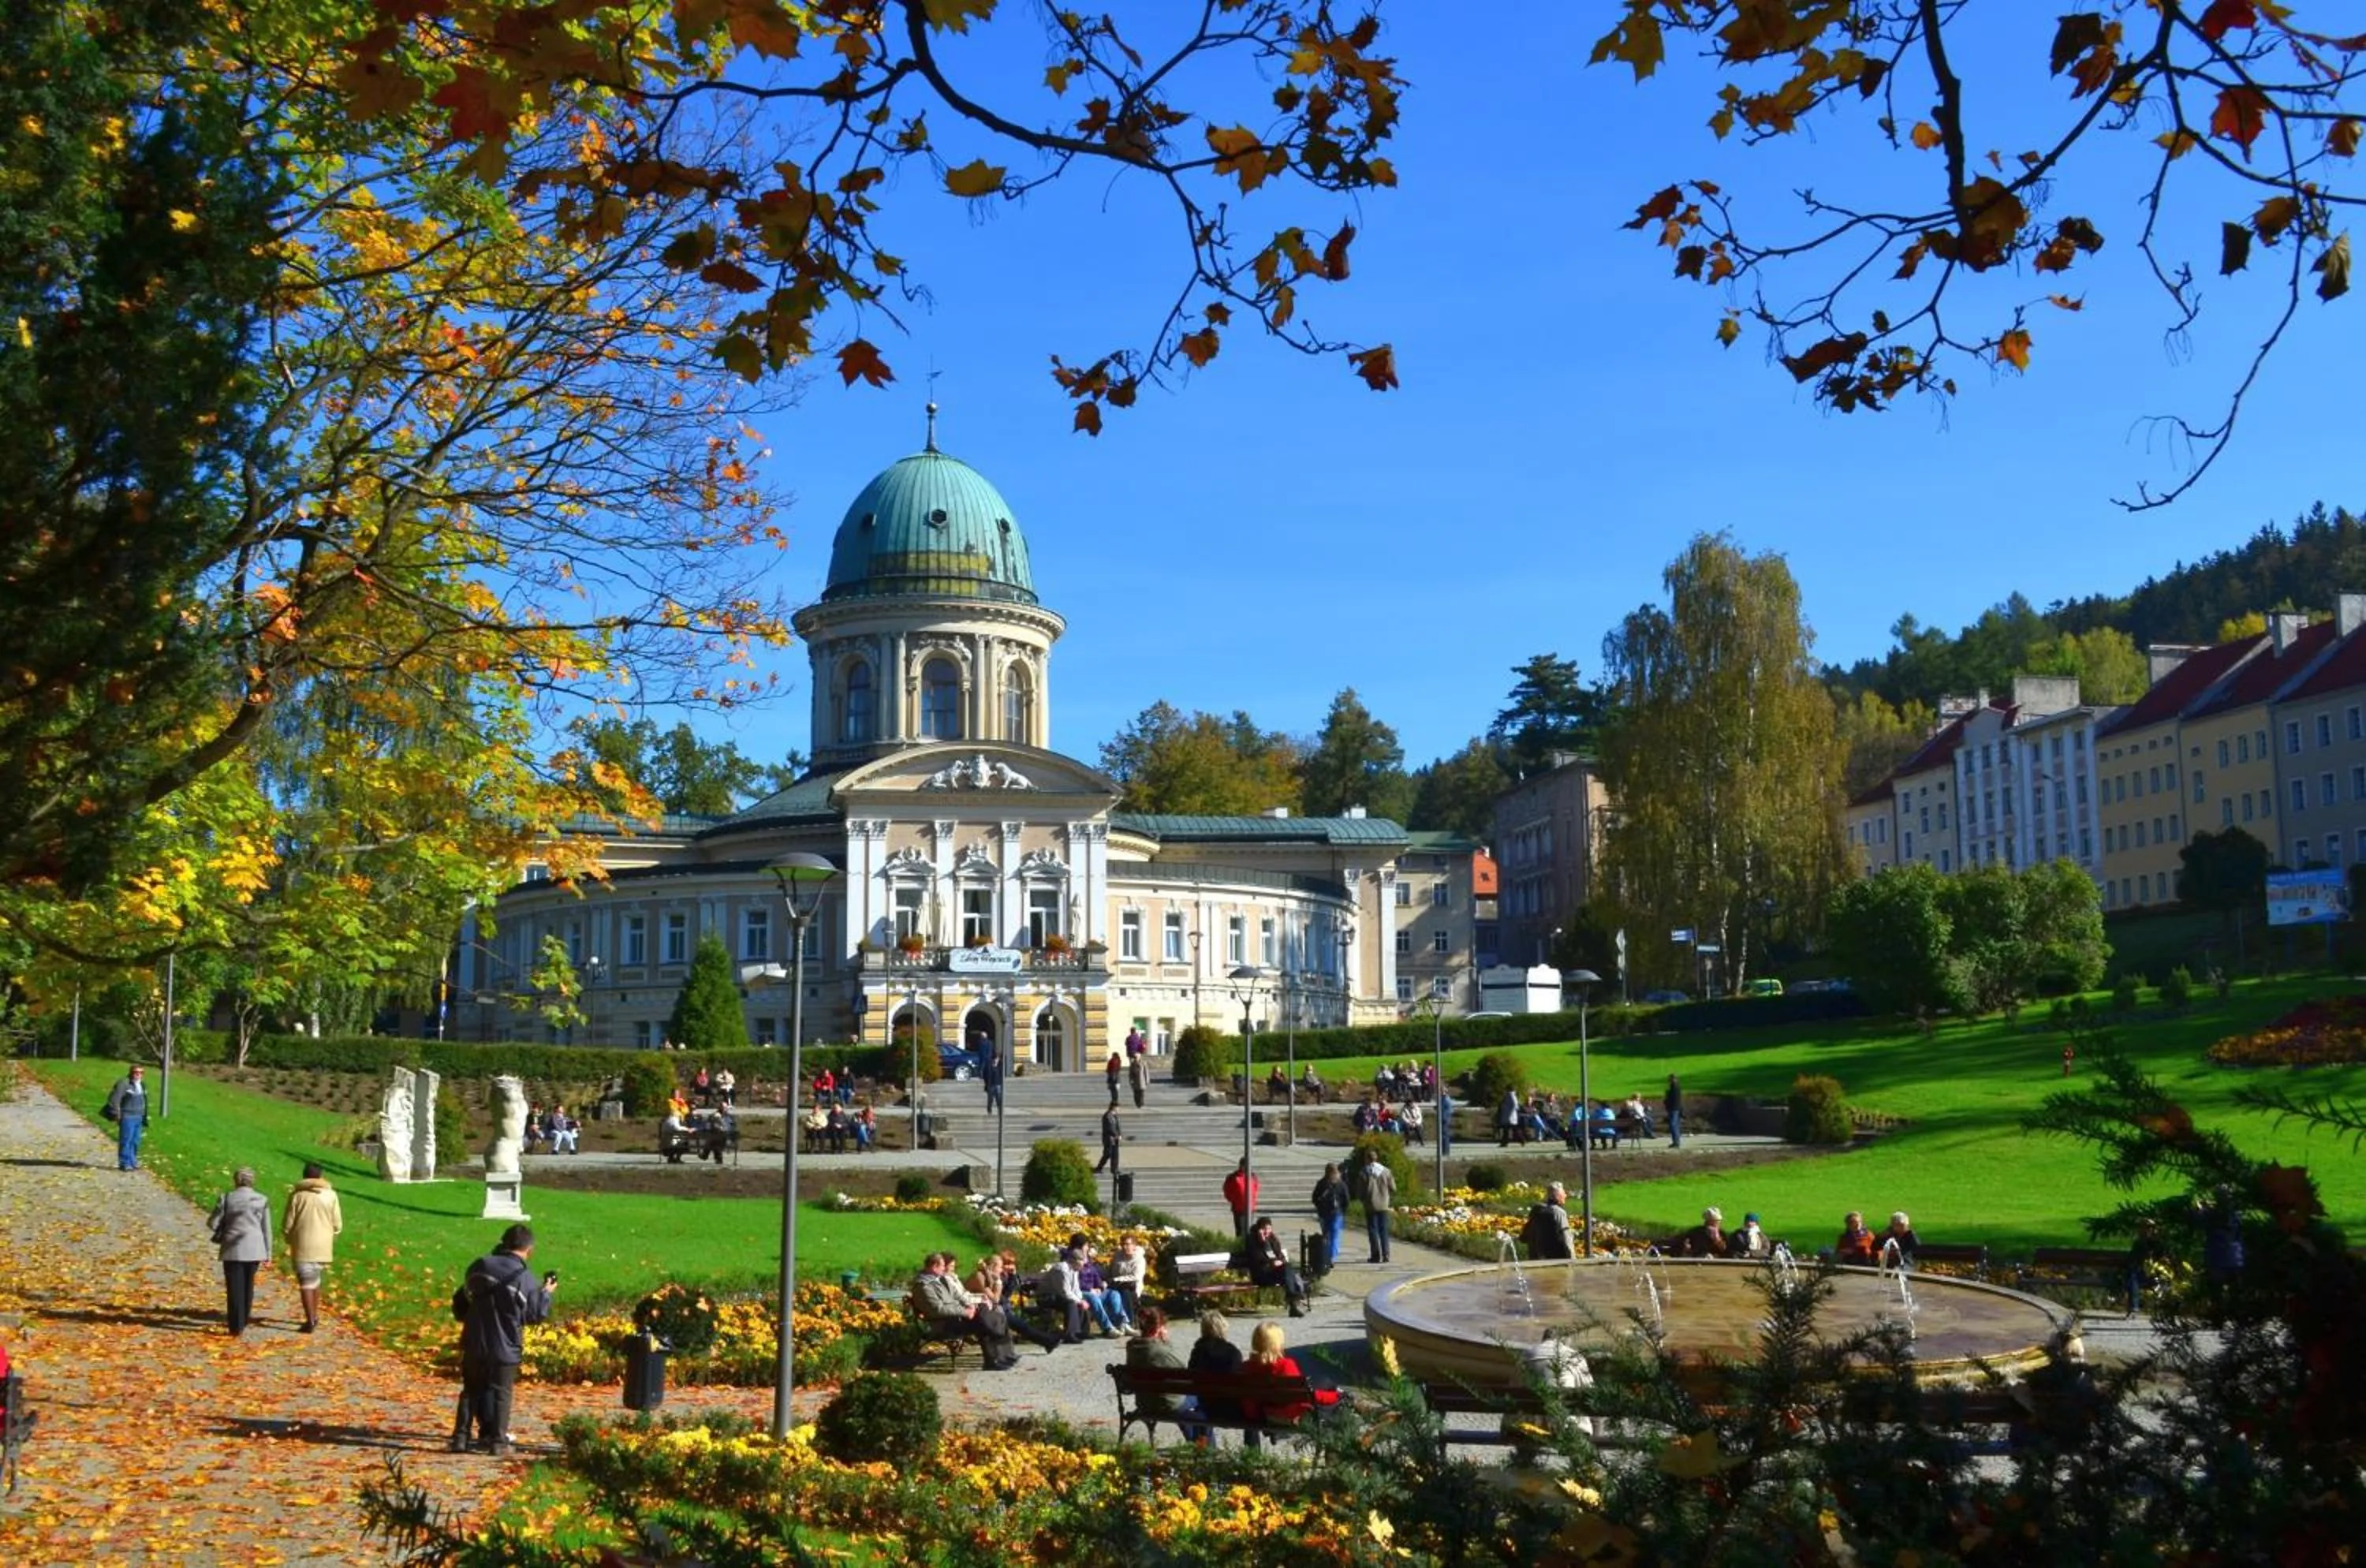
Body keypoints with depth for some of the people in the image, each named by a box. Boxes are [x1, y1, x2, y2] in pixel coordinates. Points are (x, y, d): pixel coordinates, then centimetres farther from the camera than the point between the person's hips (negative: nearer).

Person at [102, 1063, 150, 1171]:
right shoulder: (124, 1084, -12)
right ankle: (125, 1164, -2)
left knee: (135, 1141, 12)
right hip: (127, 1117, -8)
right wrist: (116, 1114, -16)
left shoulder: (142, 1085, 14)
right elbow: (114, 1098, -15)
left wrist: (145, 1117, 21)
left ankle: (132, 1162, 21)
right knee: (126, 1141, -6)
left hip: (138, 1117, 8)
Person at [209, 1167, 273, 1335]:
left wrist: (220, 1236, 20)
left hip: (233, 1250, -2)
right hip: (254, 1250, 2)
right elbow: (266, 1228, 3)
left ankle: (236, 1326, -1)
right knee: (248, 1286, 15)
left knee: (235, 1289, 1)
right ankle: (243, 1323, 23)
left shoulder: (226, 1199, -4)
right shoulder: (262, 1200, 0)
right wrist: (268, 1252, 9)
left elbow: (214, 1223, -2)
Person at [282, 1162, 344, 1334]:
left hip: (302, 1247, -3)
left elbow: (287, 1224, -3)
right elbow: (337, 1224, 2)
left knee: (306, 1283, -1)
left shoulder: (297, 1195, -6)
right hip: (323, 1247, 3)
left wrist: (288, 1239, 15)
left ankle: (311, 1322, -7)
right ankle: (314, 1316, 29)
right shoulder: (331, 1195, 1)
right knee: (315, 1281, 20)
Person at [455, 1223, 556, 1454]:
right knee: (501, 1393, 9)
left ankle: (461, 1437, 15)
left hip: (474, 1344, 3)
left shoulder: (479, 1266, -2)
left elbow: (460, 1302, 11)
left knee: (471, 1390, 16)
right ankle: (497, 1441, 9)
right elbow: (537, 1314, -7)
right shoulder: (525, 1279, -15)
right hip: (505, 1348, -3)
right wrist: (546, 1292, 7)